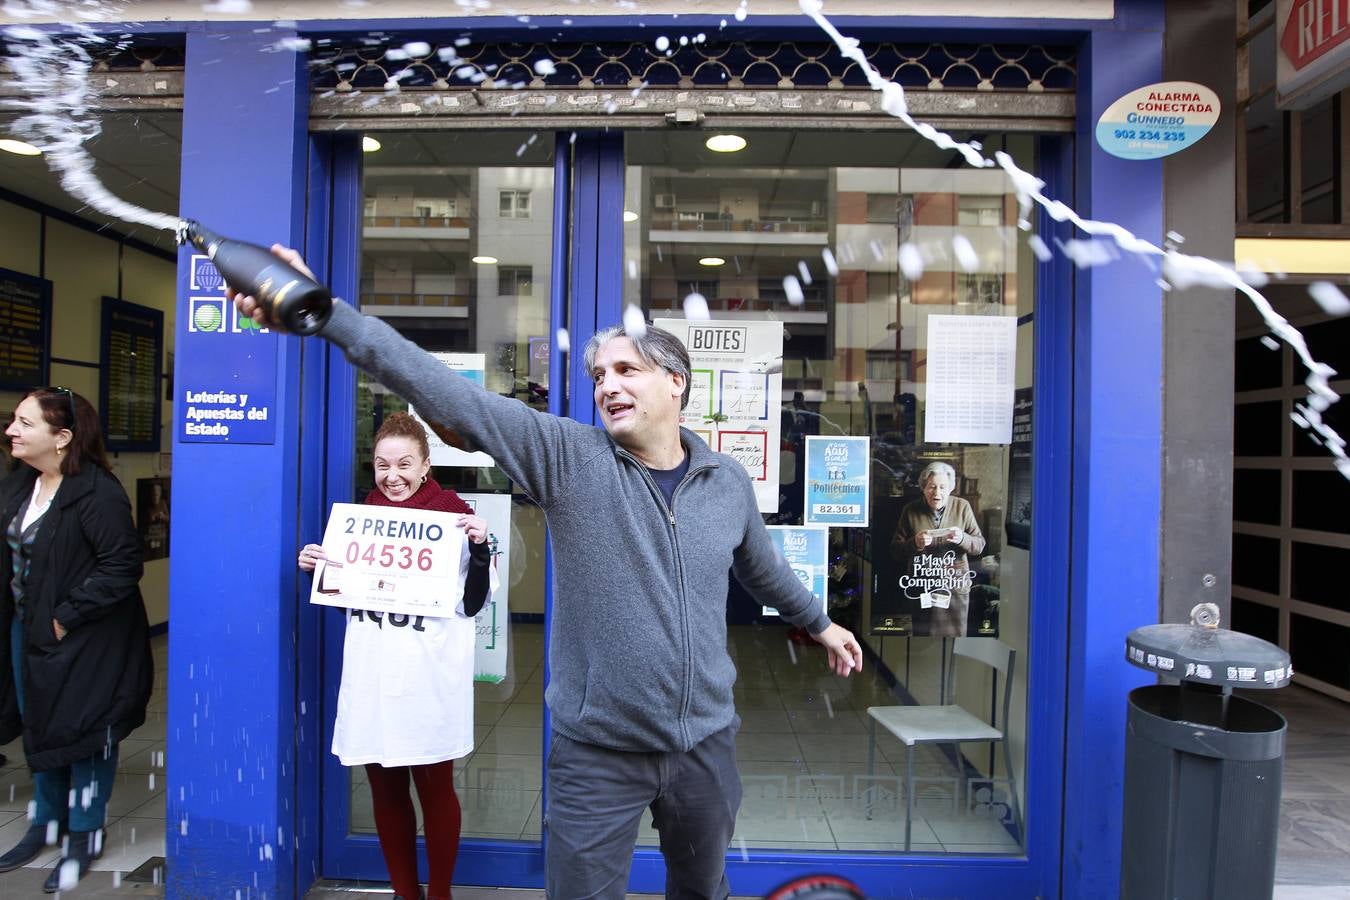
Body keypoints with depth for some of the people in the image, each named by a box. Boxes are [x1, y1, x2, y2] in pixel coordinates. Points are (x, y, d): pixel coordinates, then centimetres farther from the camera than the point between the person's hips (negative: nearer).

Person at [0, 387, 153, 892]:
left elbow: (122, 565, -25)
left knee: (82, 732, 6)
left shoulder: (97, 492, -22)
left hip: (81, 639, -8)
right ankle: (48, 822, 38)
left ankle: (85, 834, 24)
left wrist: (66, 617, -21)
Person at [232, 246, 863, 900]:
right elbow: (447, 394, -23)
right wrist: (323, 312, -32)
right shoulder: (567, 457, -12)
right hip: (596, 753, -3)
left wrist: (818, 622, 32)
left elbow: (761, 567, 18)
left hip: (706, 745, 3)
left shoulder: (729, 482, -1)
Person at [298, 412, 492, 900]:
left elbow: (471, 604, -9)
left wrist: (480, 548, -23)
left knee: (435, 788, 7)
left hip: (430, 673, -4)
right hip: (371, 671, 5)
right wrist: (319, 569, -2)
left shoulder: (452, 513, -6)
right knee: (385, 788, 13)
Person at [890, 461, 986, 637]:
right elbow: (896, 549, 1)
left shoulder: (962, 507, 0)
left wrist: (962, 539, -19)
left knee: (955, 635, 7)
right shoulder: (911, 510, -1)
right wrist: (915, 543, -18)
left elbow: (980, 545, 1)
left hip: (955, 587, 0)